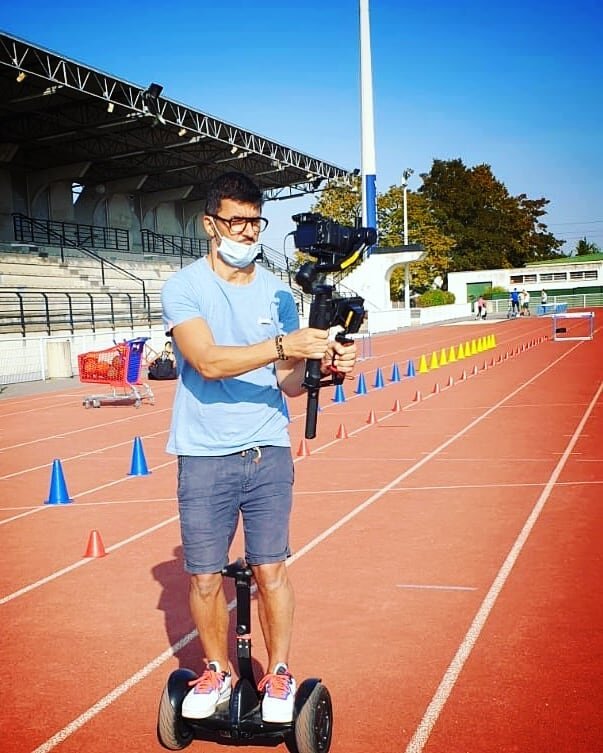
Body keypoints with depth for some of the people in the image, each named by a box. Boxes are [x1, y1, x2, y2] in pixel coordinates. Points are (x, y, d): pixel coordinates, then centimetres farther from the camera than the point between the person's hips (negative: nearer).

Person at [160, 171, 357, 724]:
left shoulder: (277, 293, 7)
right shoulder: (184, 287, -3)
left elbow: (288, 383, 7)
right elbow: (208, 361, -19)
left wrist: (327, 365, -14)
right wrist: (282, 346, -30)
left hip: (268, 452, 2)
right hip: (204, 456, -2)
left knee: (271, 569, 3)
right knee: (205, 575, 5)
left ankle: (279, 674, 21)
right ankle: (218, 672, 26)